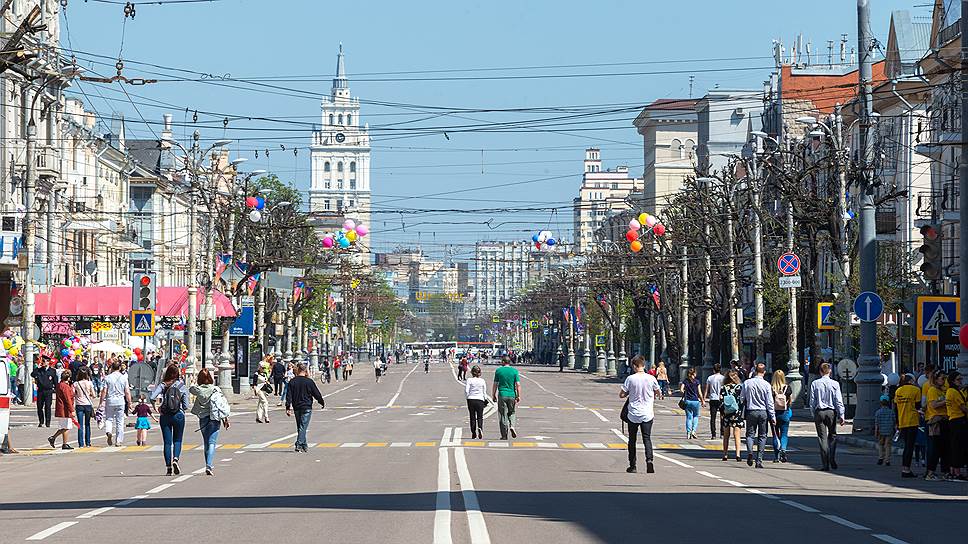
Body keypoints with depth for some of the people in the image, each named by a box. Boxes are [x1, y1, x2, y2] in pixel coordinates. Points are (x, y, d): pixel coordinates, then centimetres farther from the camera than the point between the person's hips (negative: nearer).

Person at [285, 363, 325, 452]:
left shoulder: (292, 382, 0)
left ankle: (304, 445, 19)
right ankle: (299, 444, -18)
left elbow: (289, 396, -3)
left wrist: (288, 407, -2)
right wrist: (322, 402, 13)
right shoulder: (309, 382, -8)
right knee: (303, 427, -6)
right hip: (307, 407, -3)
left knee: (300, 427, 13)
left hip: (296, 407, 3)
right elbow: (316, 394, -2)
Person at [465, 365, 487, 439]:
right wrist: (485, 400, 19)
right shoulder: (482, 381, 2)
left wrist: (467, 397, 6)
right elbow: (485, 392, 6)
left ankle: (473, 433, 8)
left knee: (472, 417, 8)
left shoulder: (469, 380, -5)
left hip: (471, 400, -1)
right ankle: (480, 428, -21)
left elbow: (466, 391, -10)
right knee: (480, 417, 7)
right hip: (480, 400, 1)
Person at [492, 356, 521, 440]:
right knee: (511, 413, 20)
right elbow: (518, 385, -4)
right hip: (512, 395, 1)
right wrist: (518, 396, -1)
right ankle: (512, 426, -7)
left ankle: (504, 435, 3)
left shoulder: (498, 371, 0)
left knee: (503, 415, 3)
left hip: (502, 395, -1)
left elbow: (495, 384, 1)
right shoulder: (515, 371, 2)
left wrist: (493, 395, 10)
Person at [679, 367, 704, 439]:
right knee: (696, 416, 15)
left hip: (687, 401, 2)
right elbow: (699, 393, -4)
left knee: (689, 417, 8)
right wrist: (703, 401, 5)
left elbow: (681, 390, -6)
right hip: (695, 400, -2)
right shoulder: (696, 382, -3)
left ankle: (688, 433, 4)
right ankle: (693, 431, 0)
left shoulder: (685, 381, 2)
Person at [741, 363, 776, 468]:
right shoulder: (766, 385, -5)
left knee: (750, 434, 10)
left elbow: (742, 399, 4)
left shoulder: (747, 383, -1)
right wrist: (773, 417, 1)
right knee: (762, 436, 8)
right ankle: (759, 460, 4)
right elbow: (770, 402, -4)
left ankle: (750, 451, -18)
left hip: (751, 412, 1)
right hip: (763, 412, -1)